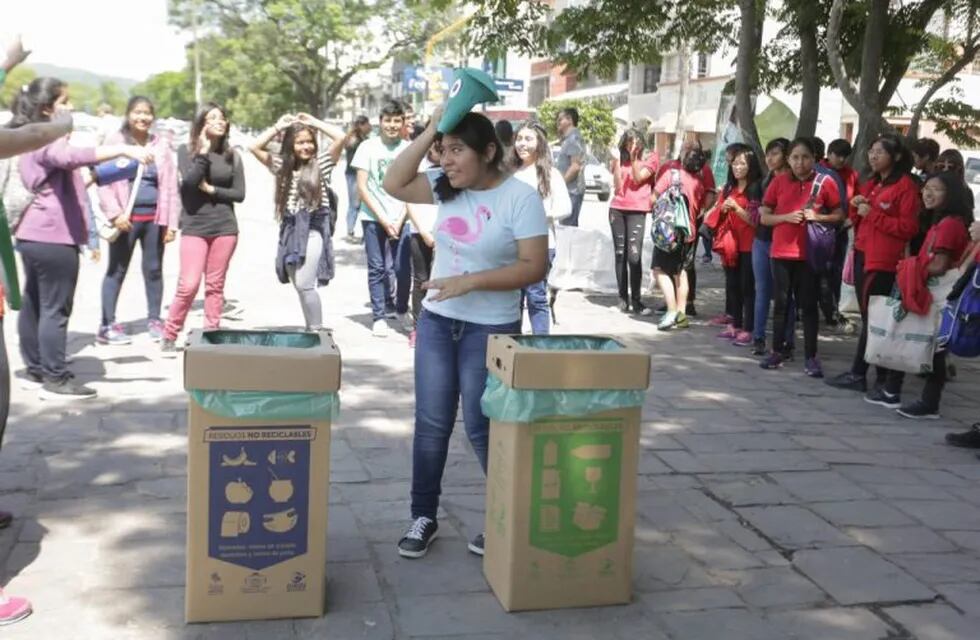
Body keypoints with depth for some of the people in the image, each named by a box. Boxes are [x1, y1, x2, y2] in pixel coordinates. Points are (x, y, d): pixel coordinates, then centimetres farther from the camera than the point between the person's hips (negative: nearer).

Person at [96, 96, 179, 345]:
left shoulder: (161, 145, 9)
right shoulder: (115, 141, 1)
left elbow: (170, 185, 7)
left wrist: (172, 221, 2)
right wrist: (115, 214, -15)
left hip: (155, 217, 3)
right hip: (127, 217, -3)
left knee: (154, 269, 11)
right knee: (117, 270, 1)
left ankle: (154, 320, 22)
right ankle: (107, 325, 6)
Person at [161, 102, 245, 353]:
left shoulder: (231, 155, 7)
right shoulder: (186, 150, 1)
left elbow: (239, 193, 3)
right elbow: (189, 182, -14)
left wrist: (211, 189, -8)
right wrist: (204, 152, -14)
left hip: (225, 227, 2)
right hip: (194, 226, -2)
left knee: (215, 285, 6)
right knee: (188, 285, -8)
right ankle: (169, 336, 6)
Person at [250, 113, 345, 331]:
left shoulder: (321, 162, 1)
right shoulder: (282, 164, 12)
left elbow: (341, 137, -11)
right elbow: (255, 148, 6)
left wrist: (314, 122, 0)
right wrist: (278, 127, 6)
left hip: (314, 229, -5)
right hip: (290, 230, 5)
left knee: (304, 284, -13)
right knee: (300, 286, 9)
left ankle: (317, 330, -2)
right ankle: (310, 329, 19)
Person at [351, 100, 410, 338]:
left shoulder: (408, 149, 2)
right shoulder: (368, 147, 0)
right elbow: (362, 187, -2)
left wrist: (399, 220, -5)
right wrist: (383, 220, -7)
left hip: (400, 219, 1)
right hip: (373, 218, -1)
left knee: (402, 269, -3)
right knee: (377, 269, 1)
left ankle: (401, 310, 16)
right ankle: (379, 316, 9)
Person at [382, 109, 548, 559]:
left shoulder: (521, 198, -14)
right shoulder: (446, 187, 3)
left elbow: (534, 268, -18)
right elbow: (394, 185, -3)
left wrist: (470, 281, -24)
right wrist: (430, 131, -8)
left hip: (491, 329, -5)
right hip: (436, 322, 5)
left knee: (482, 429, 3)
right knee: (431, 424, 9)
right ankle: (423, 517, 22)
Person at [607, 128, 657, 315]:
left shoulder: (650, 158, 3)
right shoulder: (620, 159, 12)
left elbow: (638, 178, -8)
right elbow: (617, 186, 1)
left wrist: (634, 157, -16)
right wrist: (617, 161, -6)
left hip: (637, 211, -4)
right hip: (617, 209, 4)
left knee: (634, 255, -13)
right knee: (620, 254, 5)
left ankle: (636, 300, -11)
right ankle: (623, 297, 10)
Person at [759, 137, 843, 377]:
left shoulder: (825, 183, -1)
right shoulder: (778, 182, 2)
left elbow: (839, 215, 5)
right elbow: (764, 217, 4)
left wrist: (817, 216, -13)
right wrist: (787, 216, -13)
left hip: (809, 253, -2)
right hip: (781, 252, 2)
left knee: (808, 305, 3)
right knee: (781, 303, 8)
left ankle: (811, 357, 8)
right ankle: (777, 351, 18)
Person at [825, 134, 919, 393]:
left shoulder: (906, 186, -7)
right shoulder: (870, 184, 19)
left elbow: (908, 227, -14)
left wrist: (873, 215, -15)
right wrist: (856, 207, 3)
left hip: (883, 261, -8)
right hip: (862, 255, 8)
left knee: (873, 319, -5)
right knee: (869, 317, 8)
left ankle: (858, 374, -2)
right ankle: (881, 376, 14)